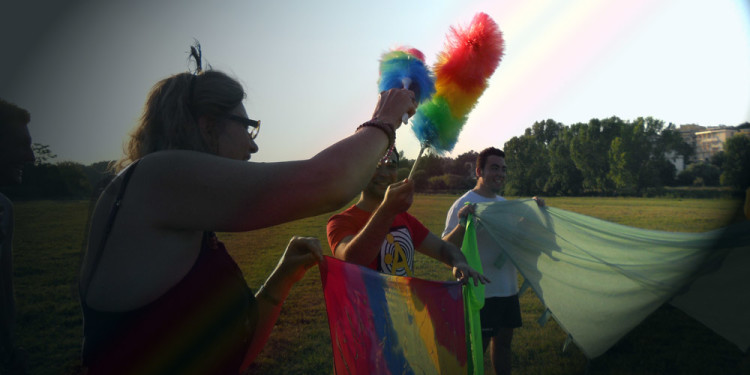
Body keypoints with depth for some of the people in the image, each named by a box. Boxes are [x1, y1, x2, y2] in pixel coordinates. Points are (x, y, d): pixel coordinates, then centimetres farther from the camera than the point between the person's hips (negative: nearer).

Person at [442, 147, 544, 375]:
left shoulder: (503, 203, 9)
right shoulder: (464, 205, -15)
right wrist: (462, 224, -38)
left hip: (508, 289, 8)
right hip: (482, 292, -8)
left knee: (503, 341, 19)